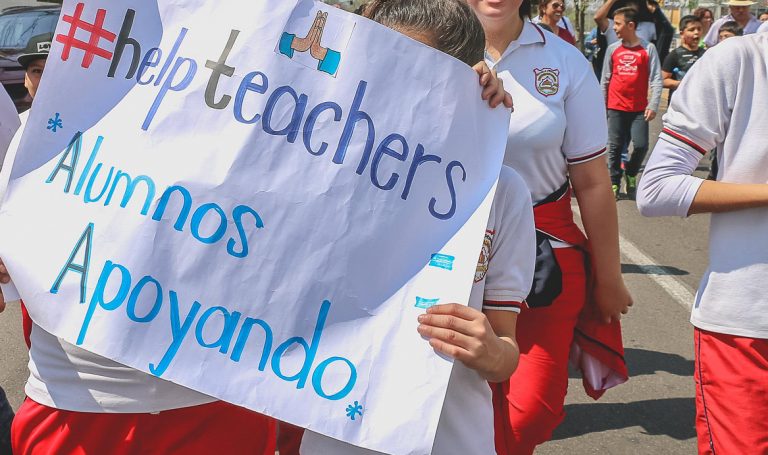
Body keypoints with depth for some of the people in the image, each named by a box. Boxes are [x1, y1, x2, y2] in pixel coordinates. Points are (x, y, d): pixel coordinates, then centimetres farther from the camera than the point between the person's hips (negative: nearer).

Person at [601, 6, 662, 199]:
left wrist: (653, 105, -12)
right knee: (614, 147, 3)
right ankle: (614, 183, 15)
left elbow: (656, 79, -5)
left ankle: (631, 174, 21)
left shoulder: (648, 48, -3)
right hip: (616, 107, 2)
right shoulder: (612, 48, 5)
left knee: (641, 145, -6)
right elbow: (605, 78, 10)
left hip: (639, 108, -2)